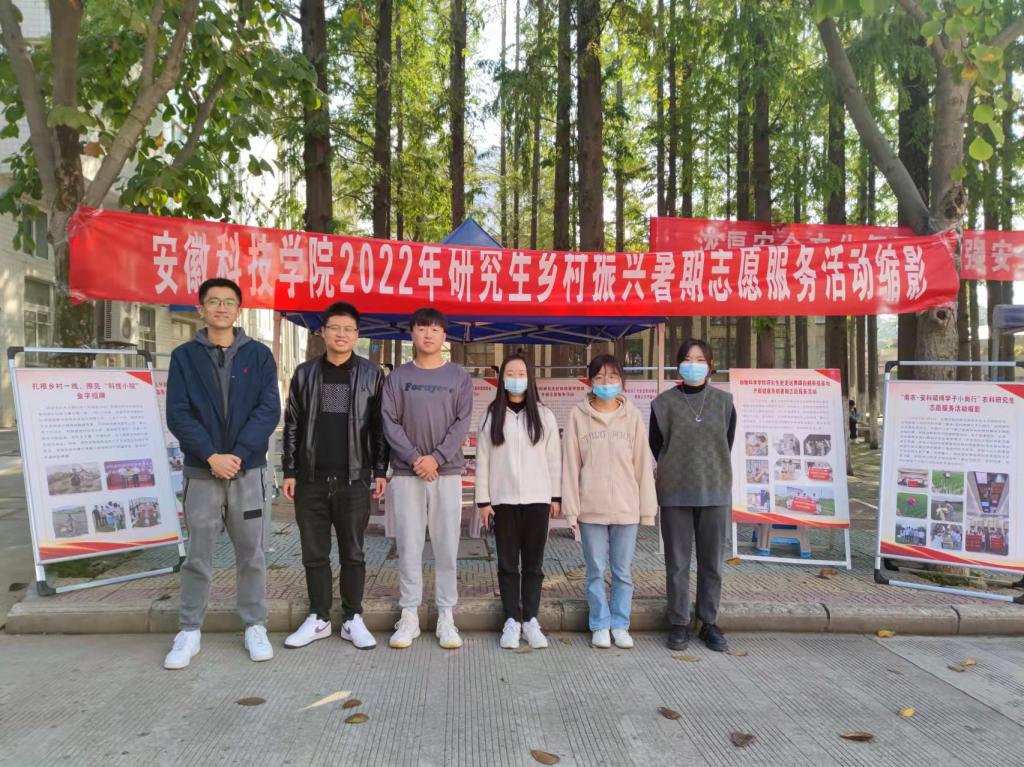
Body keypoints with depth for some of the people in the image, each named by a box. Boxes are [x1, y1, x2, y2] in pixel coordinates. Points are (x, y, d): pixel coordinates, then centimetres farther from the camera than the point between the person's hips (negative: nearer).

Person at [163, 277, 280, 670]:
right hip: (201, 471, 0)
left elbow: (269, 409, -4)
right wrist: (211, 455, -14)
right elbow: (177, 413, -3)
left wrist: (238, 453, -14)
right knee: (198, 556, 7)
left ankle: (255, 626, 20)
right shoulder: (184, 356, 4)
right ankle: (189, 631, 19)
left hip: (248, 470, 0)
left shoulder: (258, 355, 4)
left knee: (250, 553, 8)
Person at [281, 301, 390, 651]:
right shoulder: (305, 373, 7)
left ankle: (352, 619, 18)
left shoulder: (372, 375, 3)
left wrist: (380, 471, -1)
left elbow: (380, 427, 4)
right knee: (314, 554, 9)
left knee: (352, 553, 6)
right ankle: (319, 619, 22)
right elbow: (292, 425, 8)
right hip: (311, 480, 2)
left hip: (354, 480, -1)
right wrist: (289, 471, 3)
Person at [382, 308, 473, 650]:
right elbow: (390, 423, 0)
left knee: (447, 546, 2)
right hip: (406, 473, 0)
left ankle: (446, 615, 11)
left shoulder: (459, 377, 7)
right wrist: (414, 458, -13)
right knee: (409, 546, 3)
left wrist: (437, 458, -13)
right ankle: (409, 614, 12)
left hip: (447, 472, 0)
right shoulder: (397, 376, 8)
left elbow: (462, 424, -1)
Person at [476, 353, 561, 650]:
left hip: (537, 498, 0)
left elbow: (554, 458, 5)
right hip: (503, 500, 0)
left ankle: (530, 620, 16)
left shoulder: (544, 416, 3)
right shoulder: (492, 415, 2)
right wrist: (483, 500, -2)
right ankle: (512, 621, 14)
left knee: (533, 562, 6)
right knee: (507, 563, 6)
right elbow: (483, 459, 2)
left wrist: (556, 496, 4)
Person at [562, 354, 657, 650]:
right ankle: (600, 626, 22)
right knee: (596, 571, 8)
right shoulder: (579, 415, -1)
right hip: (591, 509, 0)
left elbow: (642, 463, 2)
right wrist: (571, 508, -5)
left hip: (626, 508, 1)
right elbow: (571, 464, -1)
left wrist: (647, 507, 0)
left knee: (622, 571, 10)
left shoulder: (632, 415, 1)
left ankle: (620, 625, 24)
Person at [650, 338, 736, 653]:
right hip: (675, 495, -1)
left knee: (712, 563, 8)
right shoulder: (664, 403, 0)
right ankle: (679, 624, 15)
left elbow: (727, 443, 13)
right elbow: (656, 445, 8)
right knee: (677, 563, 4)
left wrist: (715, 473, 13)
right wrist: (674, 474, 9)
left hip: (715, 493, 1)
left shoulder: (724, 401, 5)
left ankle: (709, 623, 21)